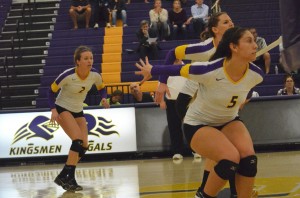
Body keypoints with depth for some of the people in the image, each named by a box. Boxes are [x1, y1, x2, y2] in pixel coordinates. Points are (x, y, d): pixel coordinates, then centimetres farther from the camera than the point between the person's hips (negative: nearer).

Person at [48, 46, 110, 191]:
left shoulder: (95, 75, -14)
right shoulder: (68, 75, -27)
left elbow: (101, 88, 7)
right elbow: (52, 91, -16)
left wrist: (104, 98, -15)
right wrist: (53, 110, -27)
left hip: (78, 111, 6)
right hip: (62, 108, -6)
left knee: (84, 146, -2)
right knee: (78, 140, -24)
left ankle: (63, 177, 10)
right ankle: (69, 178, -19)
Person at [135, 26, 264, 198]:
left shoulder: (256, 75, -18)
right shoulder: (209, 70, -33)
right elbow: (176, 69, -15)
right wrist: (151, 71, 1)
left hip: (229, 121, 5)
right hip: (198, 124, -5)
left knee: (249, 158, -23)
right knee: (231, 159, -28)